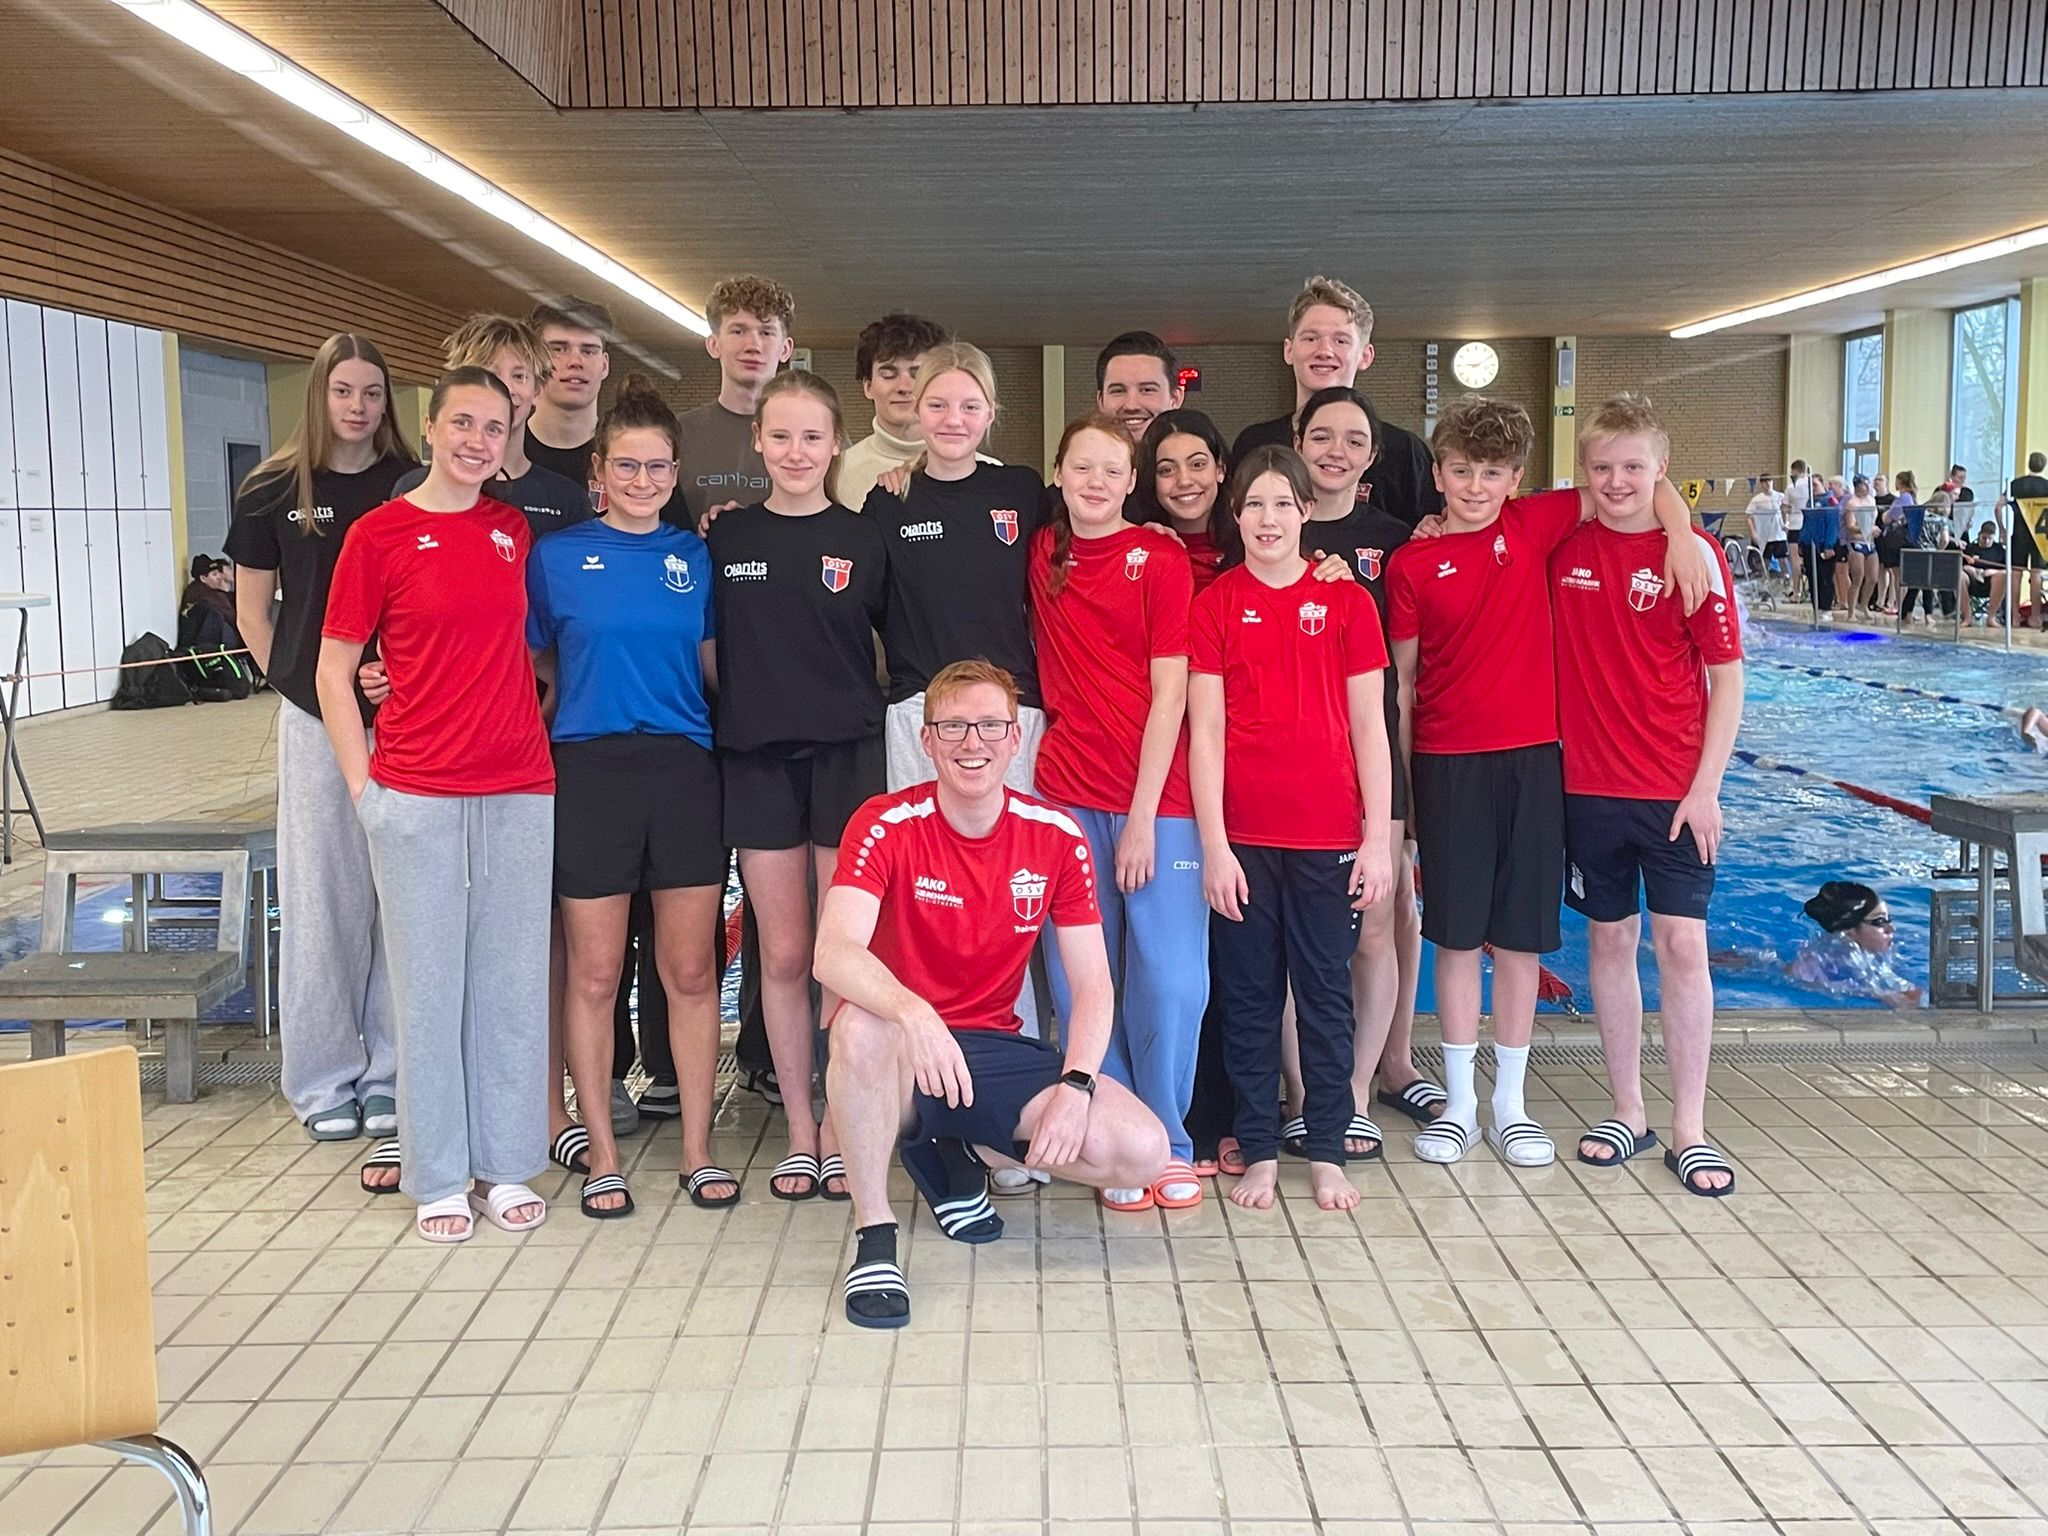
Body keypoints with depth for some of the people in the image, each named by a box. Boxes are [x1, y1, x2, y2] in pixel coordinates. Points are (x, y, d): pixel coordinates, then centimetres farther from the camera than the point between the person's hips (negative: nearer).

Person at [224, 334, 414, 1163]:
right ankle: (326, 1080, 19)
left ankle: (392, 1075, 16)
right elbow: (252, 612, 10)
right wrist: (301, 682, 3)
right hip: (315, 720, 0)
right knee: (323, 895, 6)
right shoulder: (272, 490, 3)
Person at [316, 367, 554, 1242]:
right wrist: (363, 785, -5)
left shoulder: (515, 530, 8)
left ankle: (507, 1166, 21)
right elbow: (334, 672, 0)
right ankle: (439, 1178, 17)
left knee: (513, 979, 8)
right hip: (416, 795, -3)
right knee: (428, 981, 4)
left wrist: (532, 723, 8)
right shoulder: (380, 533, -2)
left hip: (519, 791, 3)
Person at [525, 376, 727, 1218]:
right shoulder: (556, 556, 3)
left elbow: (712, 668, 11)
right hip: (590, 769, -2)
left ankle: (698, 1150, 17)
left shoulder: (695, 555, 8)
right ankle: (601, 1155, 18)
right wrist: (585, 699, -2)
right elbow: (536, 663, 10)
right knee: (594, 973, 5)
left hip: (684, 769, 2)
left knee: (691, 970, 6)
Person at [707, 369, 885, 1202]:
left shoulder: (864, 539, 1)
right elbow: (706, 641, 10)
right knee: (783, 954, 6)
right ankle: (799, 1132, 18)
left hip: (847, 756, -1)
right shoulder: (726, 537, 4)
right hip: (757, 759, 1)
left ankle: (841, 1130, 15)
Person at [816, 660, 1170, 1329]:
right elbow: (833, 953, -28)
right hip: (902, 1055, -3)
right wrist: (914, 1013, -47)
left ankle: (961, 1155, 8)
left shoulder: (1057, 837, -3)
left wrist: (1076, 1085, -19)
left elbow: (1092, 985, -2)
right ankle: (874, 1236, -19)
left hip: (995, 1050, 4)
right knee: (860, 1026, -40)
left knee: (1142, 1151, -18)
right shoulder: (885, 825, -12)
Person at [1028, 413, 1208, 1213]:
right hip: (1068, 794, 3)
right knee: (1082, 981, 4)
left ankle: (1170, 1147, 15)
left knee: (1169, 981, -1)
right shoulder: (1042, 554, 9)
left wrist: (1144, 815, -10)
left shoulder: (1160, 559, -2)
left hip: (1156, 798, -3)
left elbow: (1169, 694, -6)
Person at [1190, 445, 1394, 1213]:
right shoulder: (1216, 604, 2)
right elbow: (1205, 730, -1)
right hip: (1244, 837, 0)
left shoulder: (1346, 601, 4)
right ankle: (1259, 1153, 19)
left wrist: (1378, 838, -1)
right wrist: (1213, 844, -7)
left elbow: (1368, 727, 4)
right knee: (1249, 996, 8)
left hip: (1329, 834, 0)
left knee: (1326, 992, 8)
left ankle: (1327, 1154, 20)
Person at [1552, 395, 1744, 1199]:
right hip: (1587, 781, 3)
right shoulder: (1562, 546, 1)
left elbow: (1726, 677, -6)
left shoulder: (1694, 553, -6)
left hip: (1675, 789, -3)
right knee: (1609, 940, 10)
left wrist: (1706, 785, -9)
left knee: (1681, 944, -1)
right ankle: (1627, 1111, 23)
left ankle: (1689, 1128, 9)